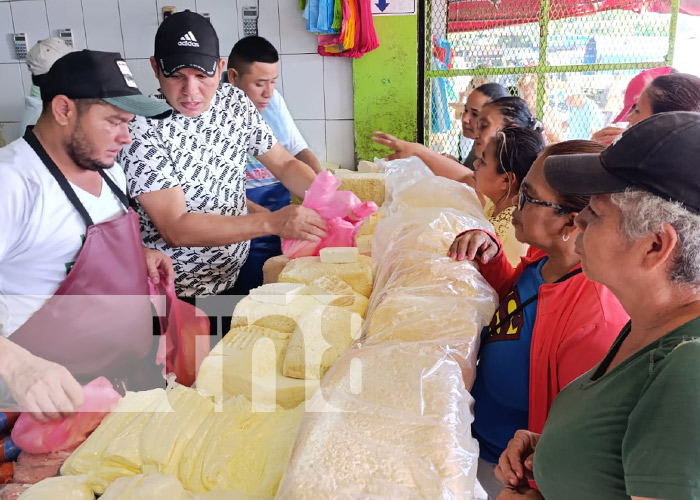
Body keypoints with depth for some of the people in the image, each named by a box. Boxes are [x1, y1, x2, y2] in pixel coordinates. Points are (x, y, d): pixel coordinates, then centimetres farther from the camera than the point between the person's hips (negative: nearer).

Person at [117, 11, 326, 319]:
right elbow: (175, 229, -29)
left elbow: (285, 164, 4)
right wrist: (272, 222, -39)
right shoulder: (142, 128, -22)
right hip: (178, 294, -5)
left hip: (238, 274, 6)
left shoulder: (234, 102, -4)